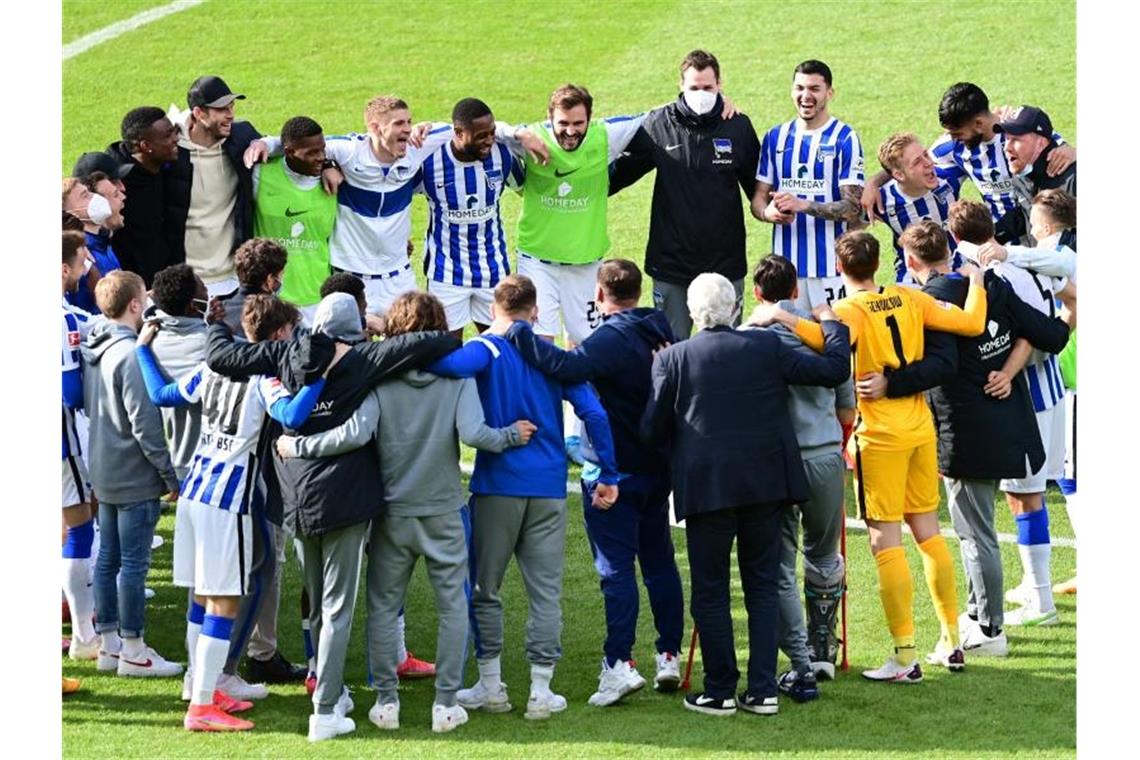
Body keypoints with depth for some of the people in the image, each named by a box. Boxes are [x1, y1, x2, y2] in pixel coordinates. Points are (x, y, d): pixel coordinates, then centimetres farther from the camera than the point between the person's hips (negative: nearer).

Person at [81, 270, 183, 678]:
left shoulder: (92, 349, 6)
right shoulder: (131, 355, -21)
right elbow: (145, 423, -21)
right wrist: (170, 475, -14)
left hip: (104, 472, 9)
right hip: (135, 476, -9)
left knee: (108, 558, 14)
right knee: (133, 563, -2)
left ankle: (109, 643, 21)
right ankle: (132, 650, 3)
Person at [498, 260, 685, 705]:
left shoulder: (611, 339, -19)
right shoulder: (661, 331, 6)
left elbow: (566, 367, -36)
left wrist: (518, 333, -30)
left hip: (613, 473, -8)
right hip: (658, 467, 8)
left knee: (616, 569, -7)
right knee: (660, 563, 16)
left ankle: (619, 664, -13)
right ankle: (669, 655, 19)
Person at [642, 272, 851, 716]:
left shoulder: (673, 358, -6)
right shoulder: (767, 347, -2)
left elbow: (652, 430, -4)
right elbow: (834, 369, 3)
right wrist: (834, 327, 22)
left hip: (706, 488, -2)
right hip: (766, 484, 2)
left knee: (710, 592, 7)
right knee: (763, 587, 11)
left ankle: (719, 691, 8)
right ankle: (763, 690, 9)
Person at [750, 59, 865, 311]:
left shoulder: (845, 139, -2)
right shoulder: (775, 137, 13)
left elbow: (852, 208, -8)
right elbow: (759, 197, 13)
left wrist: (803, 205, -21)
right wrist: (769, 212, -11)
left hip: (830, 266, -4)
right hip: (784, 262, 4)